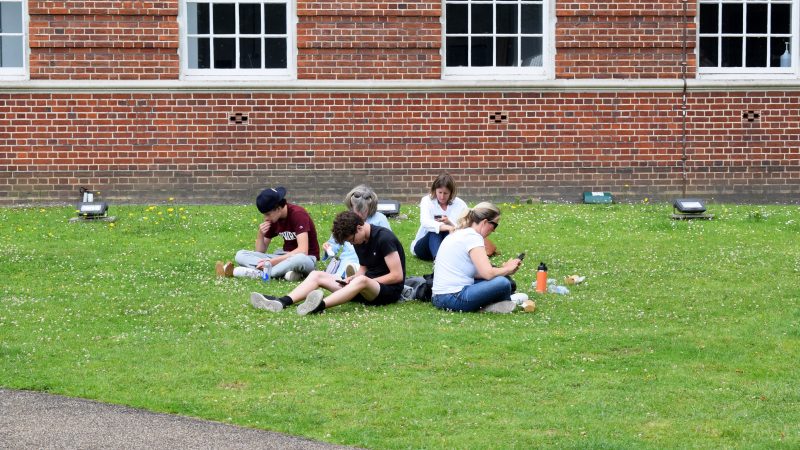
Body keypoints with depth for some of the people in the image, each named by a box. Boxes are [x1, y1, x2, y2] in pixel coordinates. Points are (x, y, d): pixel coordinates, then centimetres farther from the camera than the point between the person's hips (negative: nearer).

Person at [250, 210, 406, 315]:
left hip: (389, 290, -9)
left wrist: (364, 280, -14)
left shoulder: (384, 238, -15)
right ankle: (282, 302, -28)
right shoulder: (359, 240, 10)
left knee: (361, 281, -43)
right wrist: (352, 278, -1)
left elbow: (397, 275, -18)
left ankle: (321, 305, -65)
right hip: (364, 291, 9)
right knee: (317, 275, -4)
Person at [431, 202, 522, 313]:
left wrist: (502, 269, 9)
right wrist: (507, 269, 0)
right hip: (452, 298, -10)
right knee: (503, 283, -18)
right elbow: (488, 273, -19)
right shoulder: (472, 237, -11)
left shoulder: (458, 234, 18)